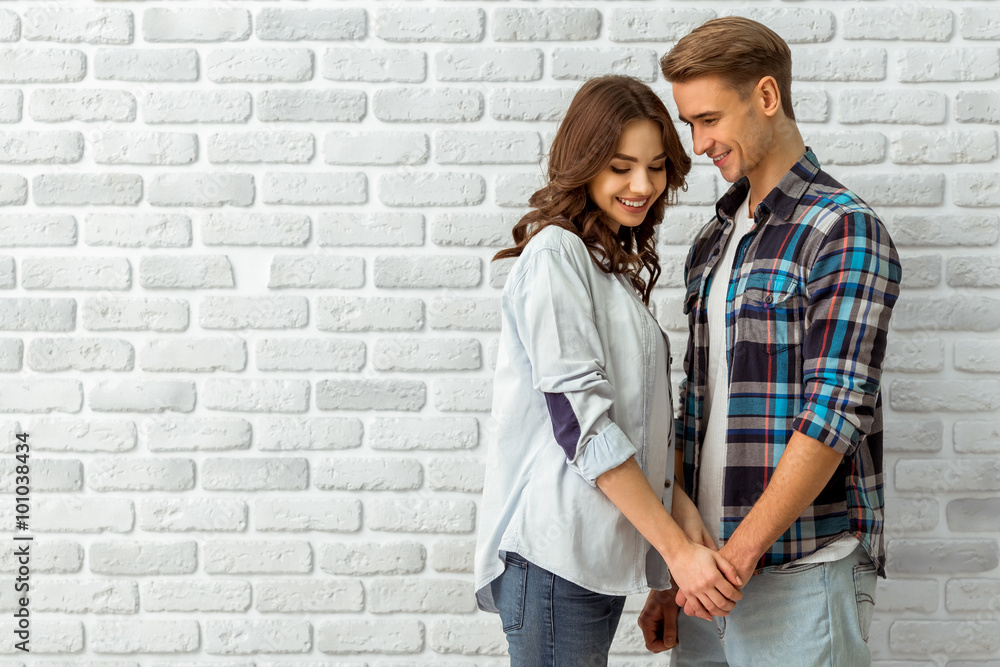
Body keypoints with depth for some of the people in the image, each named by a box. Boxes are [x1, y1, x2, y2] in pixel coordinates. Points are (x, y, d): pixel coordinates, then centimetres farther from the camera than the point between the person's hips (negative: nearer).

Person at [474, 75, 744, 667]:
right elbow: (581, 420, -17)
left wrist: (687, 516, 3)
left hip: (603, 552, 8)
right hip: (556, 555, -8)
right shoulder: (555, 253, -10)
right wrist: (678, 548, -17)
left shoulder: (620, 263, 18)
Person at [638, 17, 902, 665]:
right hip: (711, 572, 6)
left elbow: (835, 412, -16)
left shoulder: (844, 232, -8)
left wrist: (741, 551, -18)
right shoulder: (712, 244, 15)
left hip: (802, 572, -6)